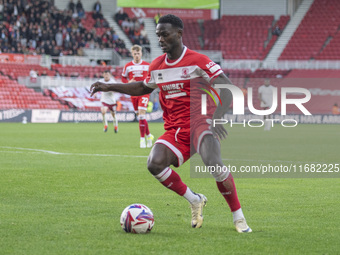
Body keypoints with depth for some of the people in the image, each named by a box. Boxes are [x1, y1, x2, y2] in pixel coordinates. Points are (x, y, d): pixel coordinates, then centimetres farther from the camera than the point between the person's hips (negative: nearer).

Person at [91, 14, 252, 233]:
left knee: (214, 163, -33)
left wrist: (217, 118, -26)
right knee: (155, 163, -24)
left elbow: (227, 88, -12)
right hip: (174, 132, 5)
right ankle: (194, 201, -1)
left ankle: (238, 218, -15)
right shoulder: (156, 66, 10)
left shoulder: (197, 61, -8)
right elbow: (144, 87, 31)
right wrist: (109, 87, 24)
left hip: (198, 124, -5)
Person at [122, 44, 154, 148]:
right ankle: (148, 135, 25)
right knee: (139, 116, 7)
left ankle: (142, 139, -11)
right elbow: (123, 78, 12)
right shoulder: (128, 66, 5)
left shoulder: (147, 65, 2)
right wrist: (129, 82, -9)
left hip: (144, 92, -3)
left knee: (141, 115, -16)